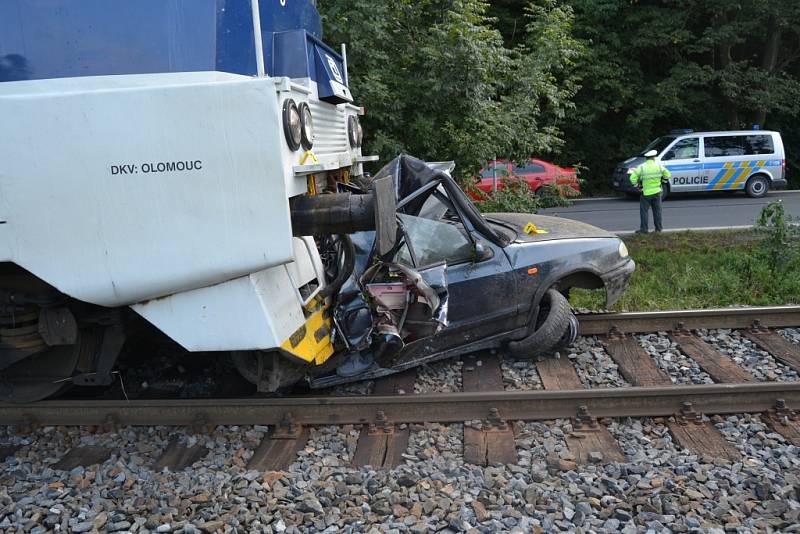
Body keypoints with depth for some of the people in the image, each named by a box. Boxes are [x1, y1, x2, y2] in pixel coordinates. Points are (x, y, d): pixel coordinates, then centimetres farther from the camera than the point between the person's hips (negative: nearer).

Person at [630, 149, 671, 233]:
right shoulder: (659, 166, -2)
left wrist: (637, 185, 4)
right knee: (657, 211, 13)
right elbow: (667, 175, 4)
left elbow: (633, 178, -13)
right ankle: (658, 228, 18)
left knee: (644, 211, 3)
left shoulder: (641, 167, -10)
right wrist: (663, 180, 23)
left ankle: (643, 229, 0)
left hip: (646, 193, -3)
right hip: (657, 192, 3)